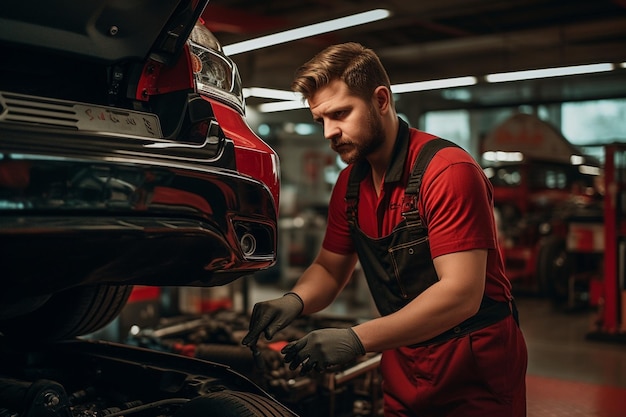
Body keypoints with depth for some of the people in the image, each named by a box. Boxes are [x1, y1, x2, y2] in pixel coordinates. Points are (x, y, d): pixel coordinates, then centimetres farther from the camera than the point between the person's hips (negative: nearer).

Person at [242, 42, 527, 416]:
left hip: (478, 374, -6)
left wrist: (357, 340, -31)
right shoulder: (349, 184, 3)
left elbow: (461, 293, -27)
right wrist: (295, 301, -12)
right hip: (404, 370, 6)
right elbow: (330, 267, 11)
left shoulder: (449, 170, -21)